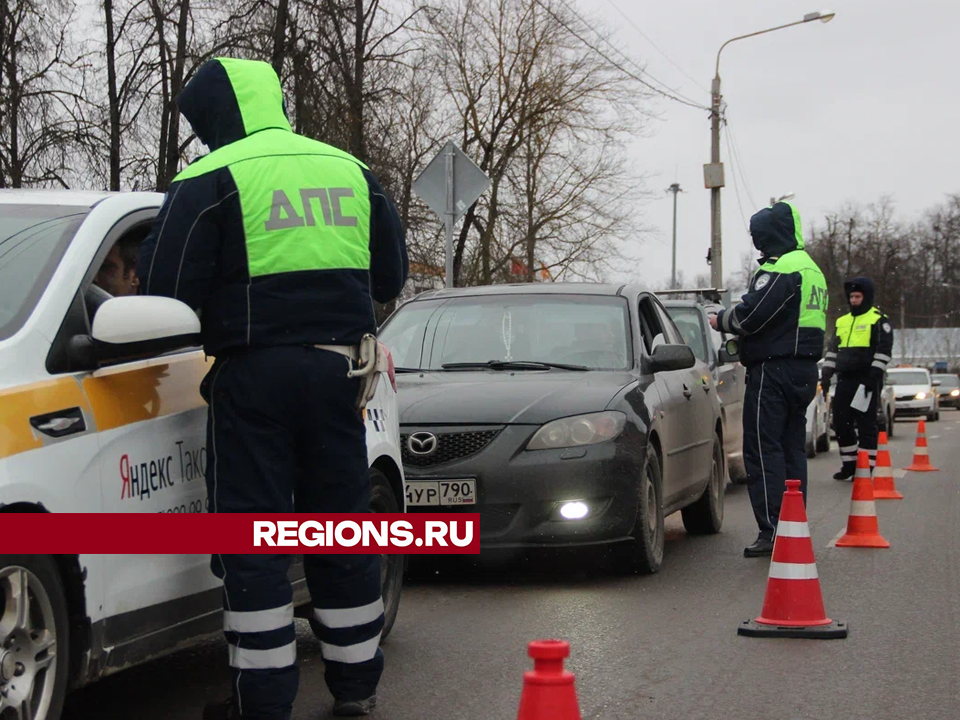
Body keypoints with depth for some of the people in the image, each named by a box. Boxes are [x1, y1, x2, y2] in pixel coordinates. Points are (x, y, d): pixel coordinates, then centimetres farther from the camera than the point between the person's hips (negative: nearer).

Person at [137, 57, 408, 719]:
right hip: (338, 371, 5)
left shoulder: (213, 179, -6)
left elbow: (167, 291, -10)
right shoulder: (351, 172, 12)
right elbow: (392, 276, 18)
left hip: (255, 374, -5)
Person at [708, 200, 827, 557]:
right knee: (792, 449, 13)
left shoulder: (780, 270, -15)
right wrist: (732, 320, 12)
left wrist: (722, 320, 0)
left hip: (774, 369, -10)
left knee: (763, 450, -8)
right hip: (804, 370, 10)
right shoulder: (812, 269, 18)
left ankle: (772, 530, -13)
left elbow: (752, 316, -20)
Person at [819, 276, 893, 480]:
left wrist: (874, 375, -16)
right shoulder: (842, 321, 18)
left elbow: (884, 350, -9)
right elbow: (833, 349, 22)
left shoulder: (879, 320, -2)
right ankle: (849, 465, 18)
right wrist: (826, 373, 13)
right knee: (841, 422, 7)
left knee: (866, 424, -6)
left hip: (866, 379, -7)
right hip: (845, 379, 7)